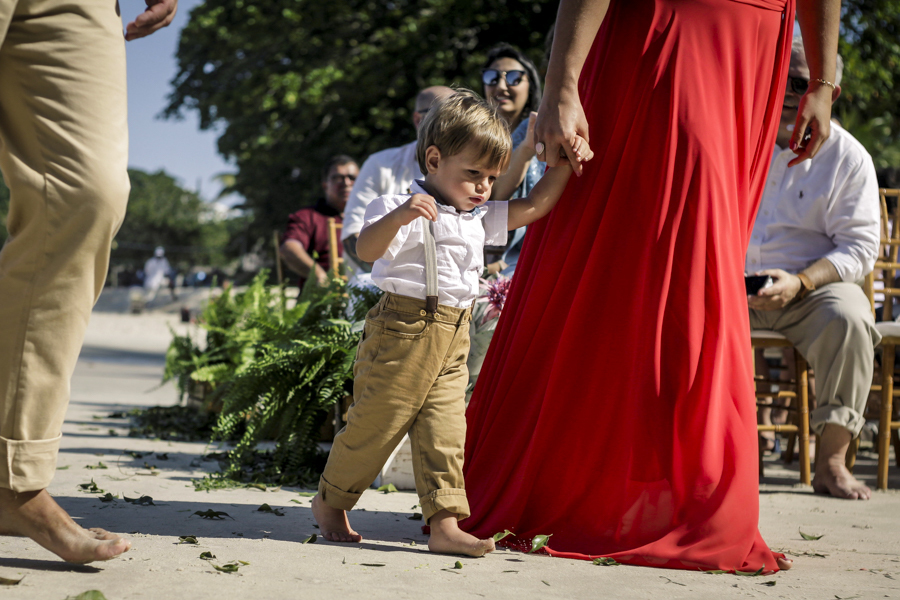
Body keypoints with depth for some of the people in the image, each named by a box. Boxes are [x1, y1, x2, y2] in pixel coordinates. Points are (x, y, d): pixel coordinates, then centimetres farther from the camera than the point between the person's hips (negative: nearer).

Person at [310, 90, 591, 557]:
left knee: (444, 430, -1)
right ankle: (328, 501, 20)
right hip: (403, 330, -7)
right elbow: (366, 249, -23)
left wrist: (564, 164, 10)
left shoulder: (478, 219, 18)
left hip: (452, 343, 7)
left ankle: (445, 523, -4)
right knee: (375, 422, 1)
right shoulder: (405, 210, -8)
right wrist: (398, 216, -41)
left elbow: (532, 207, 20)